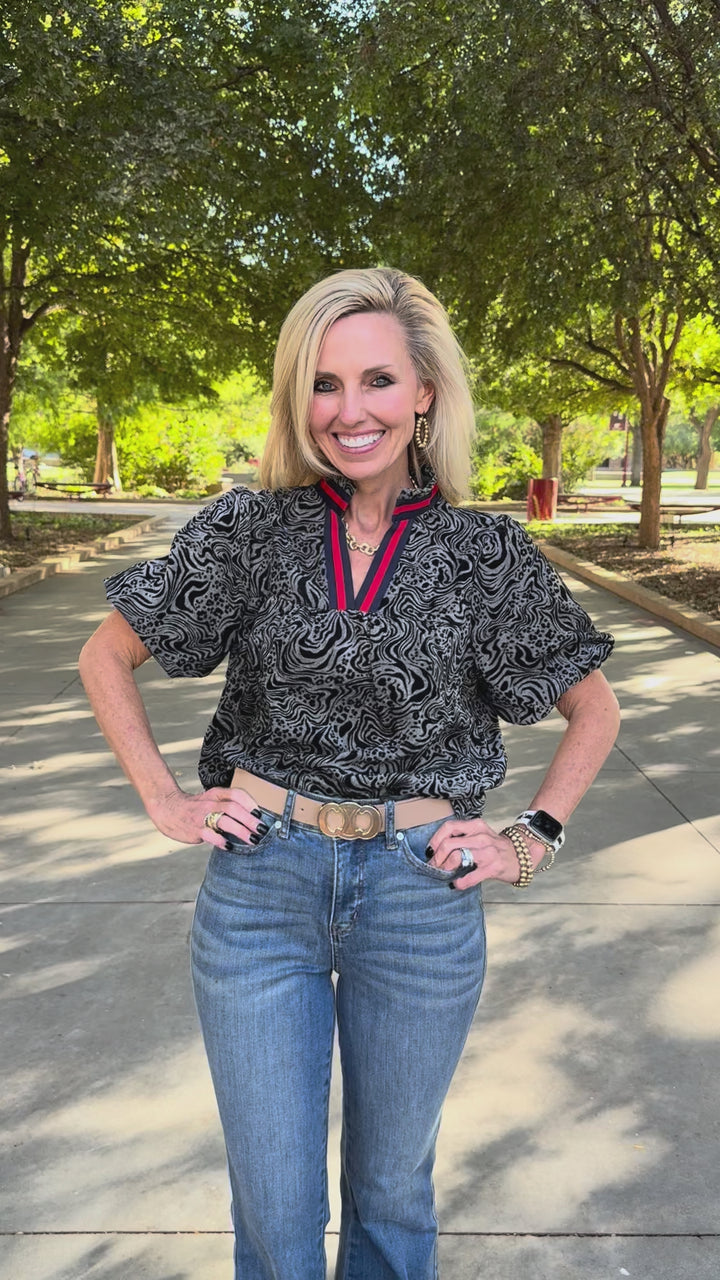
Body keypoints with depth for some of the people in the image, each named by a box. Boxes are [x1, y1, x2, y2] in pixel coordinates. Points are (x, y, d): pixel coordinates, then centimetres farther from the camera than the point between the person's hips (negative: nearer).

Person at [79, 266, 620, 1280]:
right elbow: (106, 657, 8)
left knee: (393, 1189, 19)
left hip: (421, 896, 0)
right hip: (258, 883, 0)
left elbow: (595, 710, 9)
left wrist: (533, 841, 0)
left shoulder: (488, 552, -4)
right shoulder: (248, 530, -3)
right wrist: (164, 801, 0)